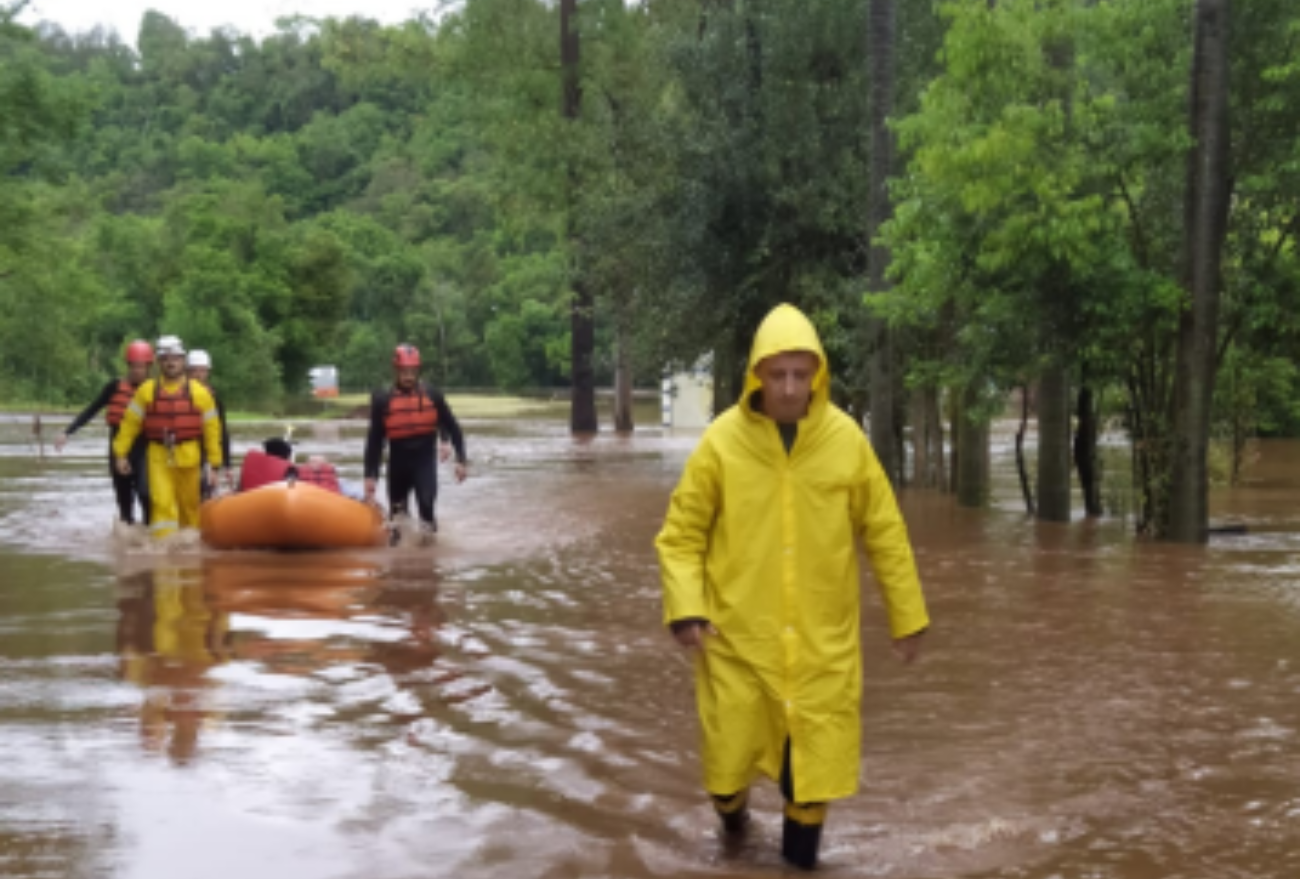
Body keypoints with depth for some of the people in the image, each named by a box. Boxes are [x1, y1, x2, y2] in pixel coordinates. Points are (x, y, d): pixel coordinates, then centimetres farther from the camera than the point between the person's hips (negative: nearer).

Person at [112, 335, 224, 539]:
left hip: (188, 459, 0)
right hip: (158, 458, 0)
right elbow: (130, 423, 8)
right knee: (162, 503, -11)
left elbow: (212, 429, 4)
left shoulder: (199, 393, 2)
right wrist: (120, 453, 3)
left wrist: (215, 466, 2)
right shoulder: (147, 391, 4)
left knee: (189, 506, 7)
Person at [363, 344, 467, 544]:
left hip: (425, 461, -1)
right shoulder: (383, 401, -4)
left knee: (426, 502, -25)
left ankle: (428, 525, -1)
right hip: (398, 465, 1)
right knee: (397, 513, 12)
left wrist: (460, 460, -4)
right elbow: (375, 441, 0)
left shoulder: (432, 397, -3)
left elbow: (453, 429, 4)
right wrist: (371, 476, -4)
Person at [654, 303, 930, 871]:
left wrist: (907, 615, 7)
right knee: (730, 754, 9)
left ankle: (800, 854, 29)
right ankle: (732, 808, 44)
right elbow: (681, 535, -3)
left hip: (822, 638, 1)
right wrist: (685, 609, -15)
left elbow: (884, 532, 3)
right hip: (739, 636, -1)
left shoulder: (845, 439, -6)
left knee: (816, 759, 5)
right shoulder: (722, 441, -10)